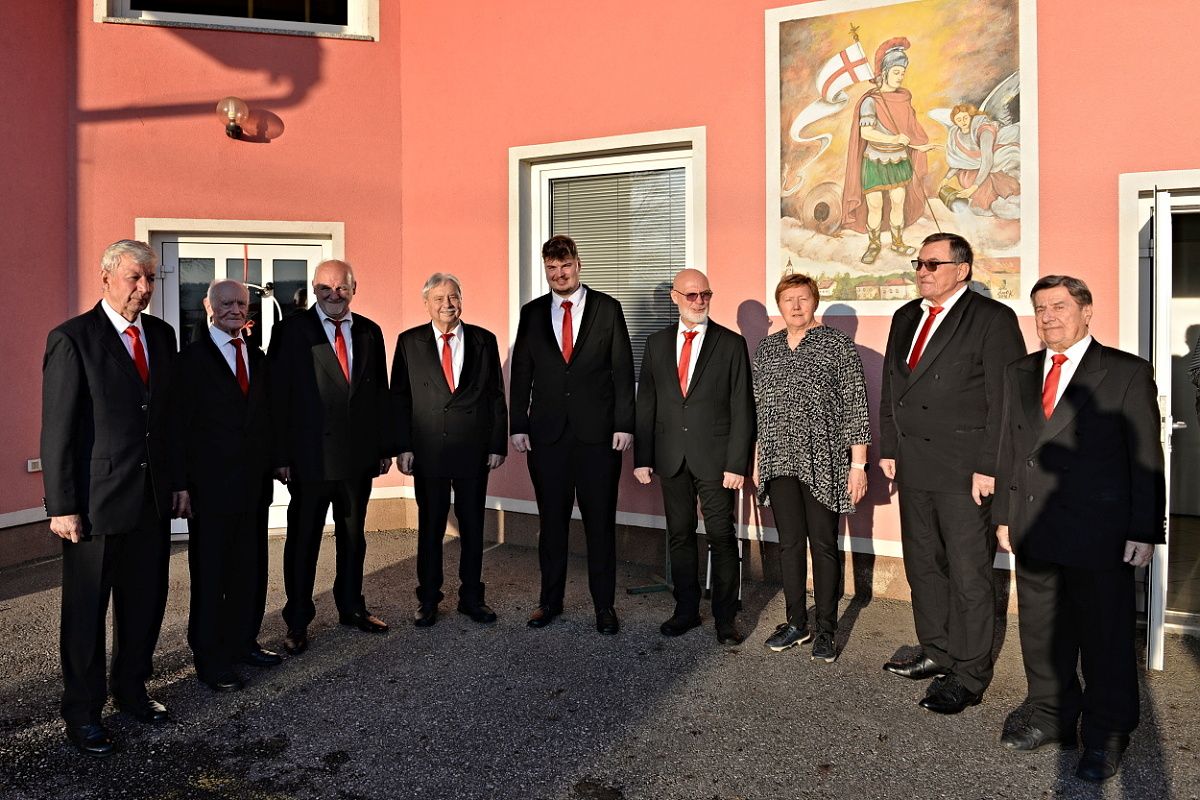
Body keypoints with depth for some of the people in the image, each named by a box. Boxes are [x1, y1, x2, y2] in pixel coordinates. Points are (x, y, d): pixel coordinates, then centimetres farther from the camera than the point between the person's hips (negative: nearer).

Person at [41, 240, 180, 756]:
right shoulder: (72, 338, -9)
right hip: (97, 498, -5)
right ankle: (83, 712, 26)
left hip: (154, 496, 5)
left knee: (146, 602, 15)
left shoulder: (161, 334, 8)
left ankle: (131, 689, 35)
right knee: (86, 611, 10)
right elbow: (57, 429, -11)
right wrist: (61, 506, -13)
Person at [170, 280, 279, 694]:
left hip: (254, 483, 5)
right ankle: (209, 659, 15)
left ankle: (242, 641, 26)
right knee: (210, 572, 4)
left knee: (250, 568, 12)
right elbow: (179, 424, -7)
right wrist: (181, 484, -11)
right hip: (211, 484, -5)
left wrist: (270, 468, 8)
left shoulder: (258, 358, 13)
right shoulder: (192, 358, -3)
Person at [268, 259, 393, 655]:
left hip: (359, 455, 4)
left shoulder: (370, 332, 8)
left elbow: (380, 392, 10)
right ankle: (297, 622, 21)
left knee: (353, 537, 17)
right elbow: (277, 396, -7)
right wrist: (280, 455, -11)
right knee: (302, 541, 7)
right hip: (310, 455, -4)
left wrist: (385, 446, 7)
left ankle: (352, 607, 33)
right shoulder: (291, 331, -5)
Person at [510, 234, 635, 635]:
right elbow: (520, 372, 9)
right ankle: (551, 599, 23)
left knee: (600, 520, 5)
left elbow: (622, 370, 0)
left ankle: (604, 604, 16)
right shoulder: (532, 312, 8)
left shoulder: (607, 308, 3)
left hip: (598, 431, -2)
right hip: (547, 432, 2)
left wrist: (623, 424, -6)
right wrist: (518, 425, 2)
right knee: (551, 519, 10)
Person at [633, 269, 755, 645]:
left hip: (714, 458, -3)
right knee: (679, 536, 11)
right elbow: (645, 403, 9)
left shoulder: (731, 343, -2)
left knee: (722, 537, 2)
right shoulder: (657, 343, 8)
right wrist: (642, 457, 4)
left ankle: (725, 617, 15)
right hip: (671, 457, 3)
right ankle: (686, 610, 25)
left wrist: (736, 463, -10)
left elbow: (742, 409, -5)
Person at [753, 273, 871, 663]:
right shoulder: (766, 348, 10)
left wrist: (858, 464, -9)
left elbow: (855, 406, -6)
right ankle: (796, 623, 23)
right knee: (789, 543, 10)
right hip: (779, 462, 4)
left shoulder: (838, 344, -3)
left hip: (823, 462, -4)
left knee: (824, 544, 3)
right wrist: (757, 461, 13)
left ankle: (826, 630, 16)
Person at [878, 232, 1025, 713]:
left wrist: (989, 468, -16)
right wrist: (888, 449, 12)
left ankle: (969, 674, 15)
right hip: (913, 466, 7)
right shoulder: (906, 317, 13)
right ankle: (936, 653, 30)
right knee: (922, 564, 15)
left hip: (965, 469, -7)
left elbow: (1004, 400, -12)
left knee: (968, 573, 2)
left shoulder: (992, 319, -8)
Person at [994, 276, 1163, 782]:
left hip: (1100, 538, -5)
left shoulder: (1127, 373, -4)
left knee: (1105, 639, 7)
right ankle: (1053, 718, 32)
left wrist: (1144, 532, -9)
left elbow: (1146, 459, -6)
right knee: (1042, 633, 14)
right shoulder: (1019, 374, 11)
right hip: (1034, 531, 5)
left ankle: (1106, 737, 24)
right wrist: (1005, 515, 10)